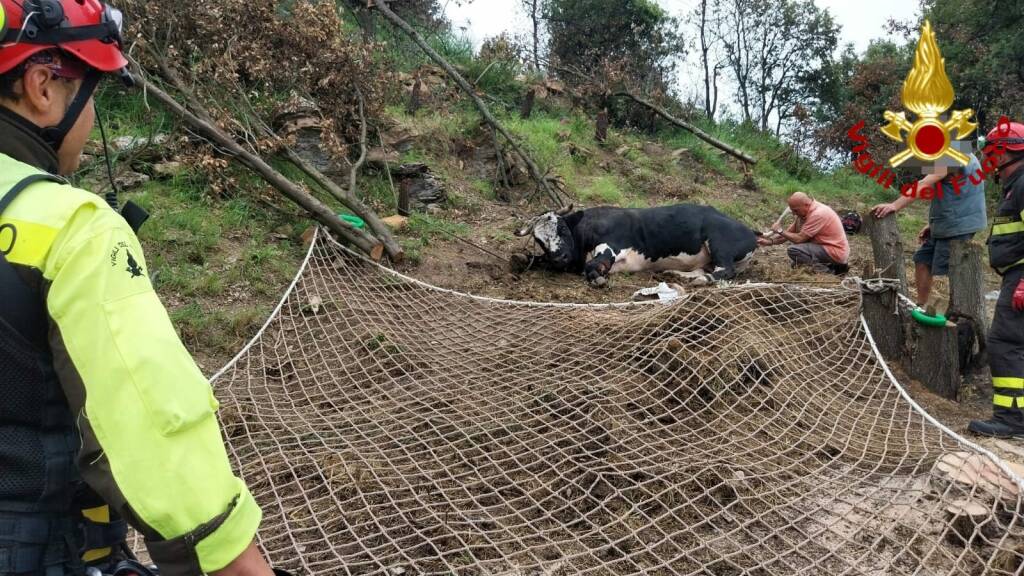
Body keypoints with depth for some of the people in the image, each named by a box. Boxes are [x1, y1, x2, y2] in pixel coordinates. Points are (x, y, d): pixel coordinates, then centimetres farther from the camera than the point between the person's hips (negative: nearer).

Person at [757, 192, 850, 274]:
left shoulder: (818, 214, -23)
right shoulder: (805, 212, 6)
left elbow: (798, 239, -22)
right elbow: (790, 232, 10)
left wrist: (780, 231, -8)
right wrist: (770, 241, -3)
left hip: (836, 253, -10)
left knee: (793, 250, -19)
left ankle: (828, 270, -13)